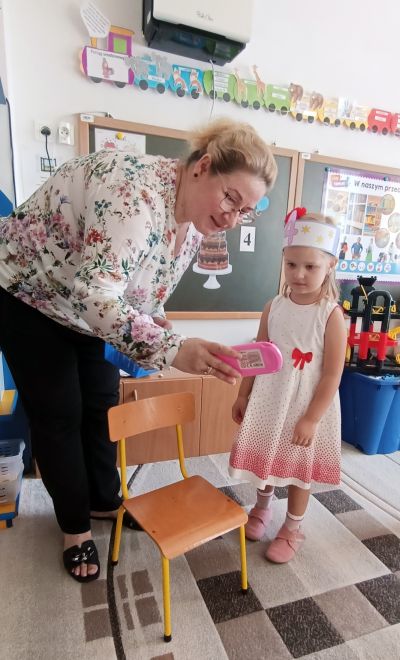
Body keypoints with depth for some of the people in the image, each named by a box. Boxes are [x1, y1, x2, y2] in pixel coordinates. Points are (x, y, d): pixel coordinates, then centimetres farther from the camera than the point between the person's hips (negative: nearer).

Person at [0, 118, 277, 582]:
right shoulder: (136, 188, -33)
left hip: (86, 310, 7)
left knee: (103, 403, 11)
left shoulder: (194, 223, -6)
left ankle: (104, 500, 34)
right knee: (59, 415, 2)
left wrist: (160, 340, -8)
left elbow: (147, 294, 6)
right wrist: (171, 350, -49)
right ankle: (74, 526, 24)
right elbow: (95, 294, -42)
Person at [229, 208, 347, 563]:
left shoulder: (331, 315, -17)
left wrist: (311, 418, -15)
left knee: (299, 470, 15)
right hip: (268, 400, 4)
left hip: (307, 406, -3)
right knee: (265, 460, 21)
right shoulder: (273, 308, -5)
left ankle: (292, 528, 41)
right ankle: (262, 508, 50)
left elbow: (332, 375, -15)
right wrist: (243, 395, 6)